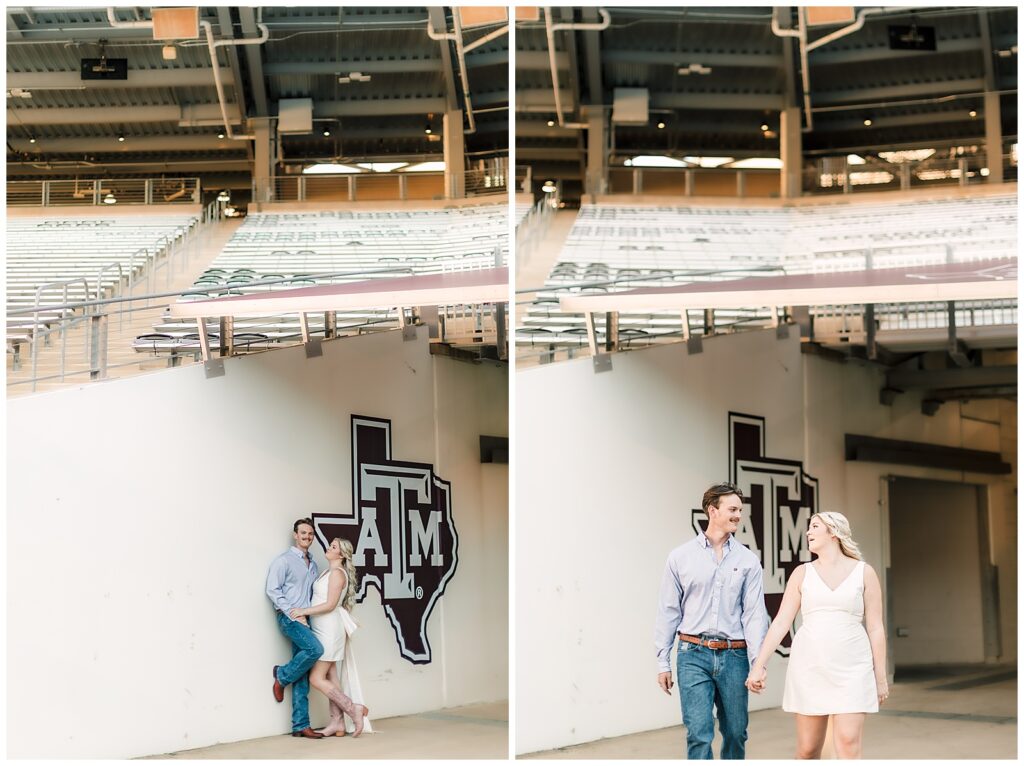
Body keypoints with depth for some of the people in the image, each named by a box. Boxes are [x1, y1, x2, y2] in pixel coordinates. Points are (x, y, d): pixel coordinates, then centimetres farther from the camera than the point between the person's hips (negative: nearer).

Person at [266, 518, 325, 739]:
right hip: (289, 617, -6)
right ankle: (282, 675, -4)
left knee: (302, 678, 1)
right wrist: (293, 613, -15)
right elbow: (273, 590, -10)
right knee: (315, 649, -29)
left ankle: (300, 725, 0)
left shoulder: (312, 564, 19)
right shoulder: (284, 560, -2)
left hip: (306, 620, 6)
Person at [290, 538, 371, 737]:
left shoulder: (337, 573, -12)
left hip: (329, 629, -9)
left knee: (317, 679, -10)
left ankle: (353, 708, -8)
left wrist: (304, 611, -17)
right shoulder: (329, 572, 16)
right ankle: (337, 724, 8)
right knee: (330, 679, 8)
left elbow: (330, 604, -18)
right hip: (323, 629, 9)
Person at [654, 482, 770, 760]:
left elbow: (755, 612, -2)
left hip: (734, 656, 2)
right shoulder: (681, 557, 2)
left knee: (735, 732, 11)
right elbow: (668, 612, 5)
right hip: (693, 656, -2)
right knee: (699, 734, -9)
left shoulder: (748, 560, 5)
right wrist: (663, 662, 2)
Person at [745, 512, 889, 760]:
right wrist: (759, 665, -2)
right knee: (808, 748, 5)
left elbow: (875, 628, 3)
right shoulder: (802, 573, 7)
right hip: (809, 667, 2)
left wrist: (880, 677, 1)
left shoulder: (864, 573, 3)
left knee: (848, 744, -13)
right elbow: (781, 622, 4)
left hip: (851, 669, -2)